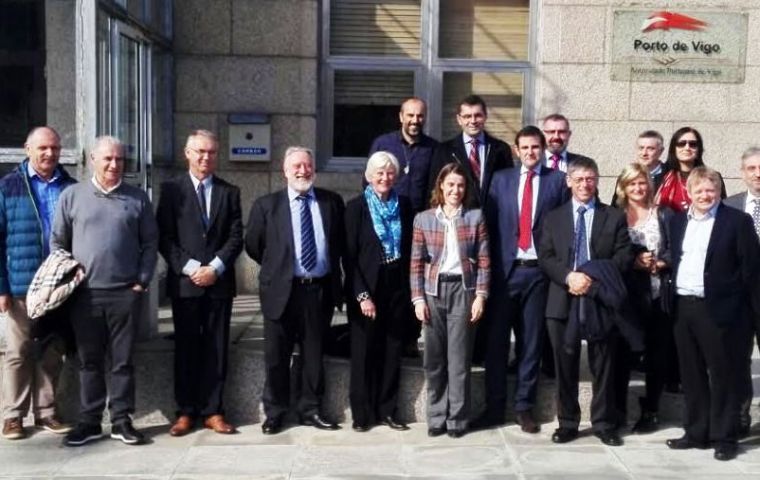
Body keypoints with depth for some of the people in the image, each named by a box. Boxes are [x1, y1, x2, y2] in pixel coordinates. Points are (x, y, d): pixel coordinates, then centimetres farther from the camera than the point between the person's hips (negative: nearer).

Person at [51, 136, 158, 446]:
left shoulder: (138, 198, 6)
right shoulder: (72, 195, 6)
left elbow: (150, 243, 6)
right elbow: (57, 242, 9)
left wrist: (142, 280, -2)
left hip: (125, 292, 0)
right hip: (84, 293, 0)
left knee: (122, 361, 5)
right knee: (89, 361, 8)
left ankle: (121, 421, 14)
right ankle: (89, 422, 17)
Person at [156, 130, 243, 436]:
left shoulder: (230, 192, 10)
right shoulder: (172, 189, 4)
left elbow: (236, 237, 3)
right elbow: (164, 237, -2)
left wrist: (215, 268, -10)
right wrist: (190, 268, -12)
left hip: (219, 282, 2)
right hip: (184, 282, -1)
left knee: (216, 349, 4)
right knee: (186, 348, 5)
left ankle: (212, 411, 11)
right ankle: (186, 411, 13)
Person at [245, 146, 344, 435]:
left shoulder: (332, 202, 5)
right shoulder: (266, 205, 1)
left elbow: (340, 243, 13)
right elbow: (253, 246, 7)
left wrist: (335, 280, 9)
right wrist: (276, 268, 8)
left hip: (320, 290, 2)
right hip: (282, 291, -1)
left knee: (314, 355, 12)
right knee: (276, 356, 6)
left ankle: (310, 411, 24)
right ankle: (275, 413, 19)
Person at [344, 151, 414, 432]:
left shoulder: (404, 206, 6)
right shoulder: (357, 207, -3)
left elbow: (409, 249, 9)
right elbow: (349, 255, -7)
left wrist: (410, 289, 1)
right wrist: (362, 295, -13)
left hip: (397, 287, 3)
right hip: (367, 287, -3)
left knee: (392, 351, 8)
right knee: (364, 352, 4)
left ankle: (387, 410, 20)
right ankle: (362, 413, 16)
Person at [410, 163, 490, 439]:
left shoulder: (475, 217, 4)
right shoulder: (423, 219, 6)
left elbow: (483, 260, 1)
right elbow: (416, 263, 4)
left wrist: (480, 295, -7)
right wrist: (418, 298, -4)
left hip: (463, 290, -1)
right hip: (433, 291, 1)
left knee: (459, 359, 1)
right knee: (434, 359, 5)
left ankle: (457, 419, 10)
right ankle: (436, 418, 14)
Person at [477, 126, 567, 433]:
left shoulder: (557, 180, 4)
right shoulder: (501, 179, 9)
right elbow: (490, 224, 6)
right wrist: (490, 266, -2)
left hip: (539, 270, -1)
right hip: (505, 269, 1)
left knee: (532, 341, 7)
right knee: (496, 340, 4)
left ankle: (524, 407, 17)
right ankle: (494, 407, 14)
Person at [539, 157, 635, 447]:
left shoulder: (615, 217, 8)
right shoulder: (553, 218, 12)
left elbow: (625, 256, -1)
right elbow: (545, 258, 3)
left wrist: (595, 278, -15)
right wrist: (568, 276, -16)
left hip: (600, 299, -1)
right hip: (563, 301, 1)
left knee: (603, 366, 4)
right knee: (565, 366, 7)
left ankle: (604, 424, 15)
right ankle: (567, 423, 18)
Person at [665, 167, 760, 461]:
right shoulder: (678, 221, 12)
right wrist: (670, 301, 6)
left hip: (719, 308, -5)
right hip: (683, 307, 5)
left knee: (724, 375, 3)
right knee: (691, 375, 12)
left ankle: (724, 437, 13)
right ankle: (696, 432, 22)